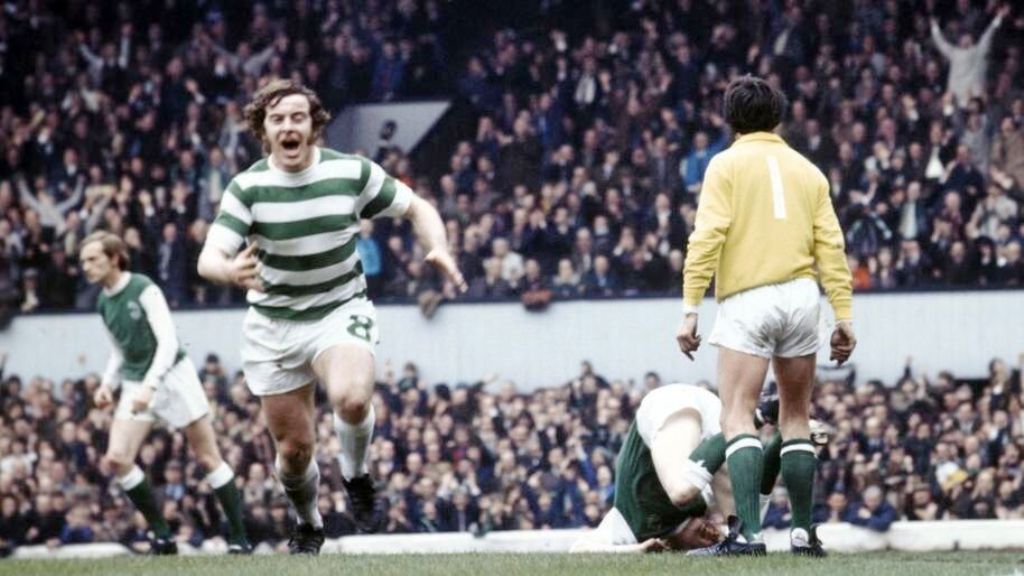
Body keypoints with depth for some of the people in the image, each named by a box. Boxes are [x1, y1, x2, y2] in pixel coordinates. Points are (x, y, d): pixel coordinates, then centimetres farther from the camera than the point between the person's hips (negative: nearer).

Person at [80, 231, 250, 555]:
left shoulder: (143, 290, -13)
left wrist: (150, 385, -27)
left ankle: (239, 537, 6)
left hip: (172, 376, -6)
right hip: (135, 384, 6)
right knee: (117, 458, -12)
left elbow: (168, 341, -18)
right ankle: (161, 534, -2)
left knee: (209, 459, -2)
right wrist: (107, 384, 5)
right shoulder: (104, 303, 8)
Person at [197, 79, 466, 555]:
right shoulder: (248, 187, -13)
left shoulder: (352, 173, -10)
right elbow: (209, 259, -21)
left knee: (351, 398, -32)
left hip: (341, 310, -1)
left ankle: (356, 475, 0)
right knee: (294, 448, 4)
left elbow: (416, 208, 4)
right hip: (274, 324, 1)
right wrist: (231, 271, -46)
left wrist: (439, 250, -16)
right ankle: (308, 526, 36)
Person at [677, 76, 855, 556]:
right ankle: (803, 531, 13)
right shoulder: (806, 170, 14)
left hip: (746, 300, -4)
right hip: (800, 298, 4)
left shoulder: (727, 165, 2)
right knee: (796, 417, 14)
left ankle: (749, 531, -20)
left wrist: (690, 309, -8)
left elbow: (706, 239, -8)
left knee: (737, 417, -7)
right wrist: (844, 316, 9)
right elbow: (830, 246, 9)